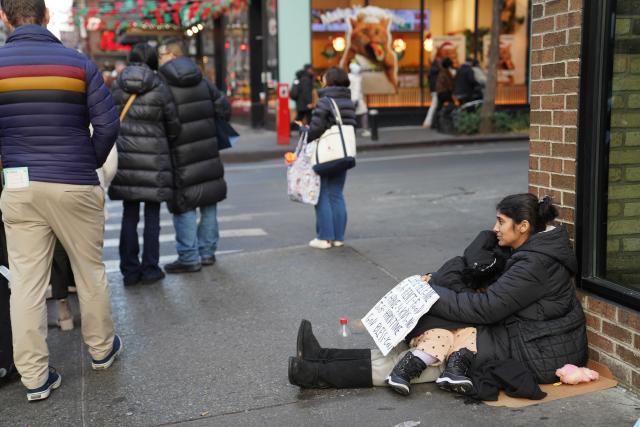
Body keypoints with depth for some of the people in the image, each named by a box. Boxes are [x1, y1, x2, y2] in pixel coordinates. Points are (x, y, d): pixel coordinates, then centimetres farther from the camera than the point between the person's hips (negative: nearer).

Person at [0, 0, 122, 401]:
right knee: (90, 271, 15)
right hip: (75, 186, -1)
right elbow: (108, 124, -8)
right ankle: (102, 348, 31)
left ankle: (35, 376, 11)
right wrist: (92, 163, 8)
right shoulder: (78, 63, -4)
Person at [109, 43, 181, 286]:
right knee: (152, 214, 6)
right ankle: (150, 269, 9)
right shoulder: (159, 89, -5)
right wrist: (166, 142, 22)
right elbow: (173, 126, 3)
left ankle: (130, 271, 13)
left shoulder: (117, 86, 2)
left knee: (129, 214, 9)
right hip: (153, 157, -3)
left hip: (124, 155, 3)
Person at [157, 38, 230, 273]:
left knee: (184, 206, 2)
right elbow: (224, 108, 8)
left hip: (181, 157, -6)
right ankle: (207, 252, 24)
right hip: (208, 153, 6)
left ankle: (189, 258, 5)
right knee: (208, 202, 15)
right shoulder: (202, 82, 7)